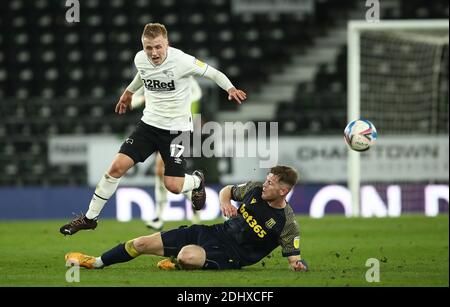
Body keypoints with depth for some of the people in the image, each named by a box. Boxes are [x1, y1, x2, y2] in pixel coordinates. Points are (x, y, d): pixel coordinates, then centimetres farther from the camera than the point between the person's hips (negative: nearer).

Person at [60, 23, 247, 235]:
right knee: (118, 166, -8)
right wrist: (129, 91, 36)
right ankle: (90, 218, 5)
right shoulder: (140, 59, -6)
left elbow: (212, 72, -9)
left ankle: (196, 181, 29)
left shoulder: (182, 61, -21)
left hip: (176, 128, -4)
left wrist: (230, 88, -26)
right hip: (149, 122, 4)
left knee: (173, 185, -10)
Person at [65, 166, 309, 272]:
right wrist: (224, 200, -4)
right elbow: (228, 189, 19)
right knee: (143, 243, 3)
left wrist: (298, 265, -31)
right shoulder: (255, 190, 1)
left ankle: (177, 265, 2)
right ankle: (96, 263, 25)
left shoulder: (287, 223, -15)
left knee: (187, 255, -38)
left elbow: (293, 256, -8)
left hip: (229, 256, -6)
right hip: (215, 232, 6)